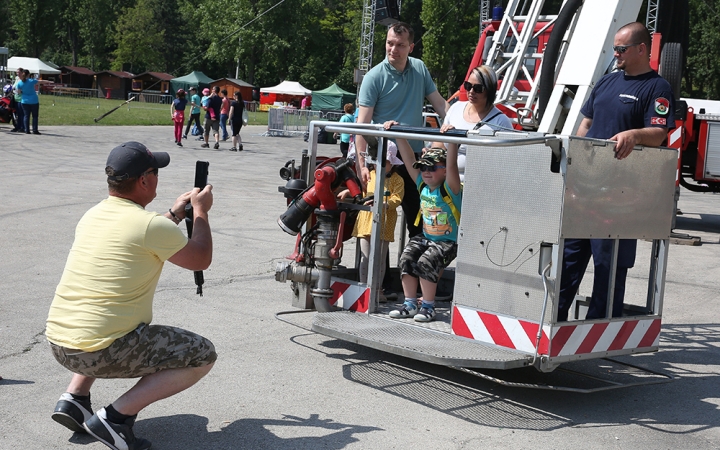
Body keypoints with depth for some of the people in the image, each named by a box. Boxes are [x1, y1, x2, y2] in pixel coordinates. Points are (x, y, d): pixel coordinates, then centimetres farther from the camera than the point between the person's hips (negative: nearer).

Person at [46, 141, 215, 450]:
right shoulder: (152, 225, -13)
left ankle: (74, 399, 21)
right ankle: (115, 416, -6)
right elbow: (201, 260, 3)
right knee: (203, 355, 3)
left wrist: (175, 213, 35)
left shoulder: (92, 215, 10)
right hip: (102, 354, -8)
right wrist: (200, 212, 17)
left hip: (57, 344, 8)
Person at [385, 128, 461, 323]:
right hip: (425, 237, 6)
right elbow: (409, 159, 0)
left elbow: (452, 165, -32)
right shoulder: (422, 185, 2)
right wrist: (398, 135, -5)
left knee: (426, 262, -26)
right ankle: (410, 304, -3)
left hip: (448, 241, -6)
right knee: (406, 258, -15)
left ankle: (428, 307, -10)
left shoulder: (450, 188, -15)